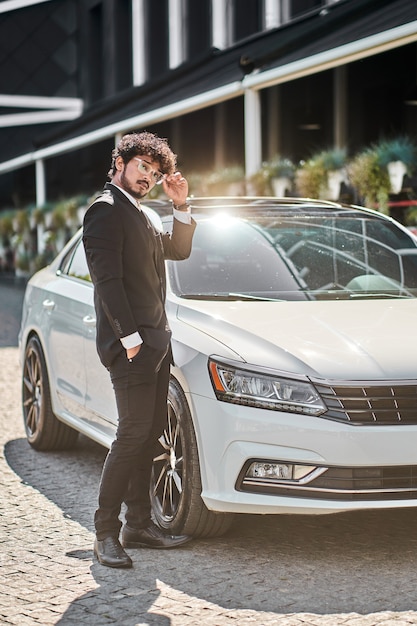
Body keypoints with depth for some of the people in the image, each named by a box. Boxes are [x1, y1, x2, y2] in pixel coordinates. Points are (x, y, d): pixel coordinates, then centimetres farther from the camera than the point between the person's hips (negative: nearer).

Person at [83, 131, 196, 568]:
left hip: (154, 340, 10)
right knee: (133, 434, -11)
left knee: (149, 434, 10)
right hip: (129, 343, -10)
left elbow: (178, 250, 25)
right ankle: (106, 533, -5)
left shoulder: (139, 216, 21)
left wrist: (181, 206, 11)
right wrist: (130, 337, -20)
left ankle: (139, 524, 17)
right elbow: (107, 278, -16)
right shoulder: (106, 210, -9)